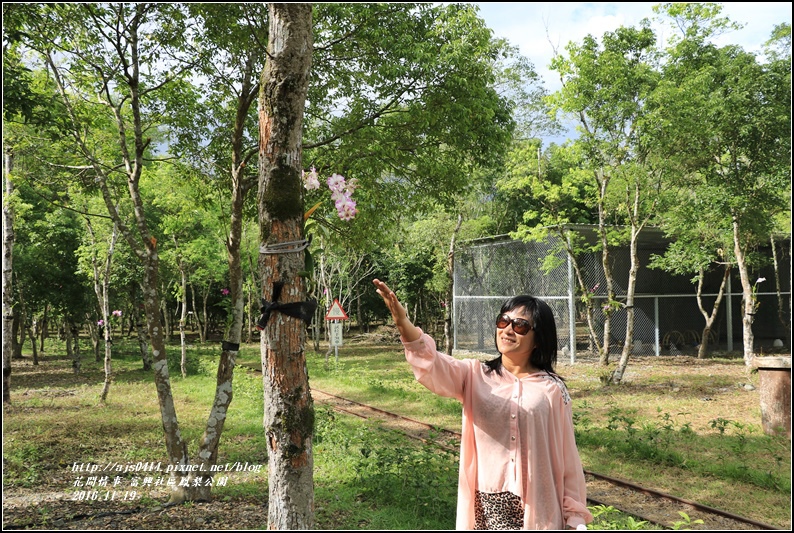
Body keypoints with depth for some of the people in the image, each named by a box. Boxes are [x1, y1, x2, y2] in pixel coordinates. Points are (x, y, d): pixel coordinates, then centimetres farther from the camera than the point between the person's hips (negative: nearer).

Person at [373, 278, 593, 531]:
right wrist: (403, 324, -40)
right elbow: (433, 367, -21)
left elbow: (567, 455, 1)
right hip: (487, 505, 2)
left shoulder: (552, 390, -2)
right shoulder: (475, 376, 0)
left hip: (538, 508, -1)